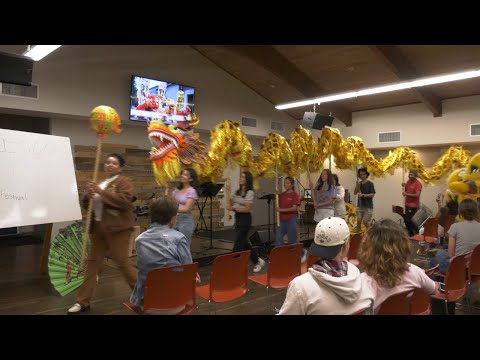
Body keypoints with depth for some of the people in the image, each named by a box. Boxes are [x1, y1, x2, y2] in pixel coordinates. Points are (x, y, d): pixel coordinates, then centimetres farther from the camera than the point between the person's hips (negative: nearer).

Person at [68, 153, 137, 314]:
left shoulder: (124, 182, -6)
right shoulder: (99, 182, 18)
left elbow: (123, 201, -23)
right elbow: (86, 204, 18)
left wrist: (101, 191, -22)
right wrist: (88, 195, -5)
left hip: (117, 228, -7)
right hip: (98, 227, 7)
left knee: (122, 262, -3)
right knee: (93, 262, 10)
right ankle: (83, 302, 19)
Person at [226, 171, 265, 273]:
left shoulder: (250, 192, -11)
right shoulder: (237, 192, 11)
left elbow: (247, 209, -17)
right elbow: (231, 204, 10)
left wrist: (234, 209, -22)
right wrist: (228, 194, 0)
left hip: (245, 219, -8)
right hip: (238, 218, 9)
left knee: (238, 243, -5)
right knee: (243, 242, 14)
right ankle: (258, 261, 27)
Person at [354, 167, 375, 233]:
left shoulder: (370, 184, -6)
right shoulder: (359, 183, 7)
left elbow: (372, 194, -11)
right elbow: (355, 193, -3)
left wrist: (363, 195, -22)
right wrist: (357, 184, -13)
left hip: (368, 207, -4)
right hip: (360, 206, 4)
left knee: (365, 222, -4)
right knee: (358, 221, -2)